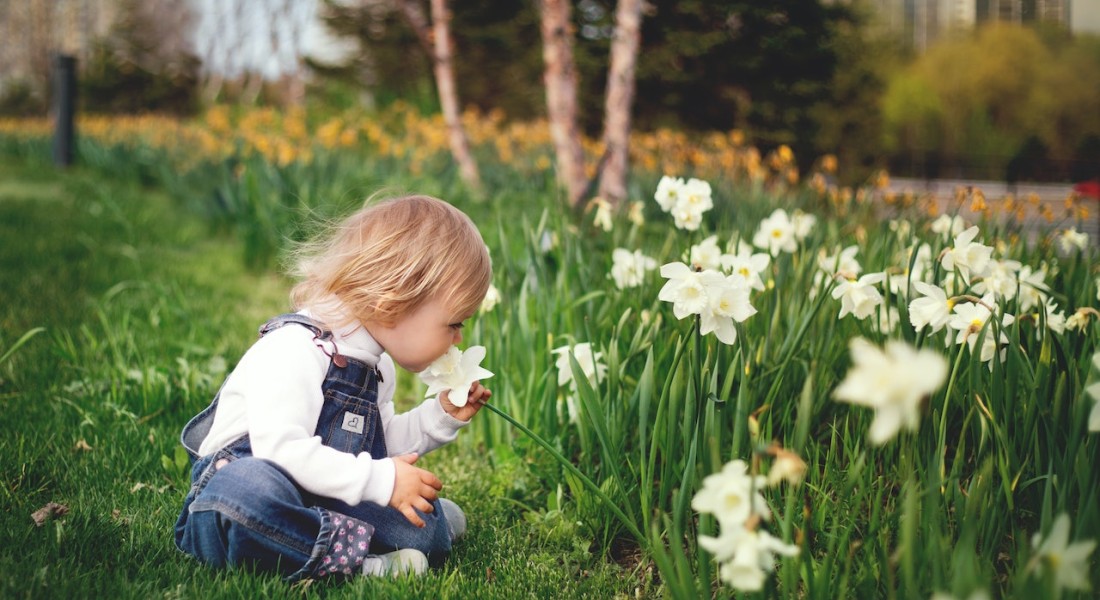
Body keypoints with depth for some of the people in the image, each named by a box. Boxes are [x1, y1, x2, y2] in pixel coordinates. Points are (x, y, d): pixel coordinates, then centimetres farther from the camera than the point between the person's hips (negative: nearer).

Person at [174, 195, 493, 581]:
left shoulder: (376, 366, 12)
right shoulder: (295, 349, -20)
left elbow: (383, 444, 24)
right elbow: (281, 449, -30)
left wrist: (442, 416, 10)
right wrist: (380, 480, -28)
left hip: (323, 502, 8)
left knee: (427, 533, -14)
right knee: (248, 487, -43)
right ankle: (351, 554, -34)